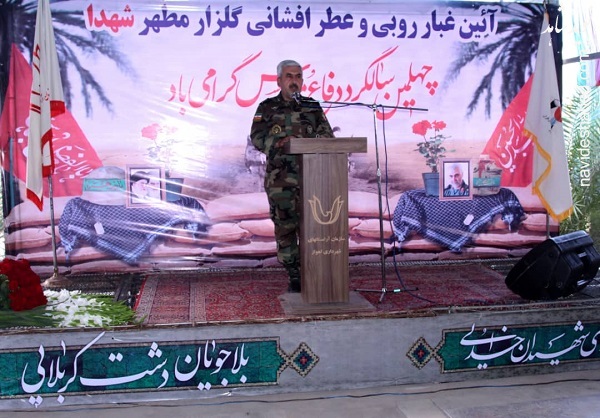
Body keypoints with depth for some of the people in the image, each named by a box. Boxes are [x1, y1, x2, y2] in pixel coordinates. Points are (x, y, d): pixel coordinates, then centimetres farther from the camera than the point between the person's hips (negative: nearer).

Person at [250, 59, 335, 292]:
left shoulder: (313, 107, 14)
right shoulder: (267, 108, 8)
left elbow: (328, 135, 9)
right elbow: (257, 138, -2)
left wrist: (311, 141, -12)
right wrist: (280, 143, -18)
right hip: (280, 178, -1)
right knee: (285, 227, 2)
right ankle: (294, 277, 13)